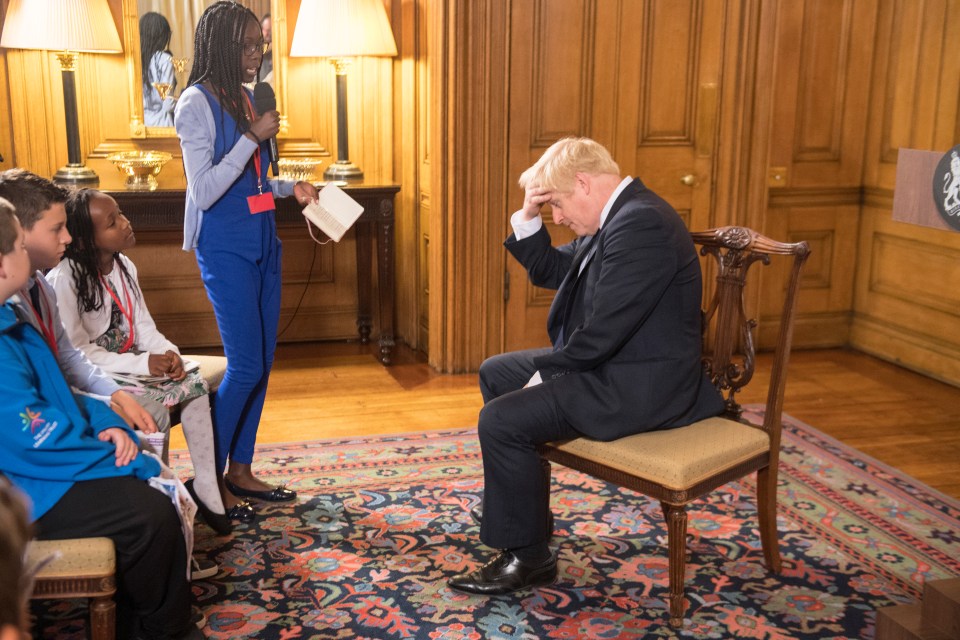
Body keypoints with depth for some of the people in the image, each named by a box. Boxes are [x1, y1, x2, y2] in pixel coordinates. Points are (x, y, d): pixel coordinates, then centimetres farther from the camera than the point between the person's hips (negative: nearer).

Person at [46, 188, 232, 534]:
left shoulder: (124, 266, 5)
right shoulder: (63, 279, -19)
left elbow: (143, 325, 8)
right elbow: (76, 353, -22)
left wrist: (167, 352, -15)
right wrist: (143, 364, -27)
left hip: (130, 362, 7)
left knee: (195, 384, -13)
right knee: (153, 407, -30)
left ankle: (206, 485, -7)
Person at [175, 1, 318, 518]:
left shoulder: (243, 98, 12)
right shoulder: (196, 103, -11)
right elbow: (204, 191, -18)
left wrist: (290, 188, 6)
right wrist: (254, 137, -18)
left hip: (262, 243, 8)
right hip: (225, 248, -8)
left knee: (262, 363, 10)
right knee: (245, 367, -7)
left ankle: (241, 470, 22)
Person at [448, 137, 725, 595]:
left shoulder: (640, 222, -23)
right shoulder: (619, 215, 11)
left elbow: (603, 331, -26)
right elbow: (549, 272, 18)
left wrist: (544, 372, -12)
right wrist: (529, 214, 2)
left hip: (641, 385, -11)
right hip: (613, 363, 11)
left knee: (501, 420, -19)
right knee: (495, 373, 18)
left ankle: (527, 557, -1)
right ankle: (526, 505, 29)